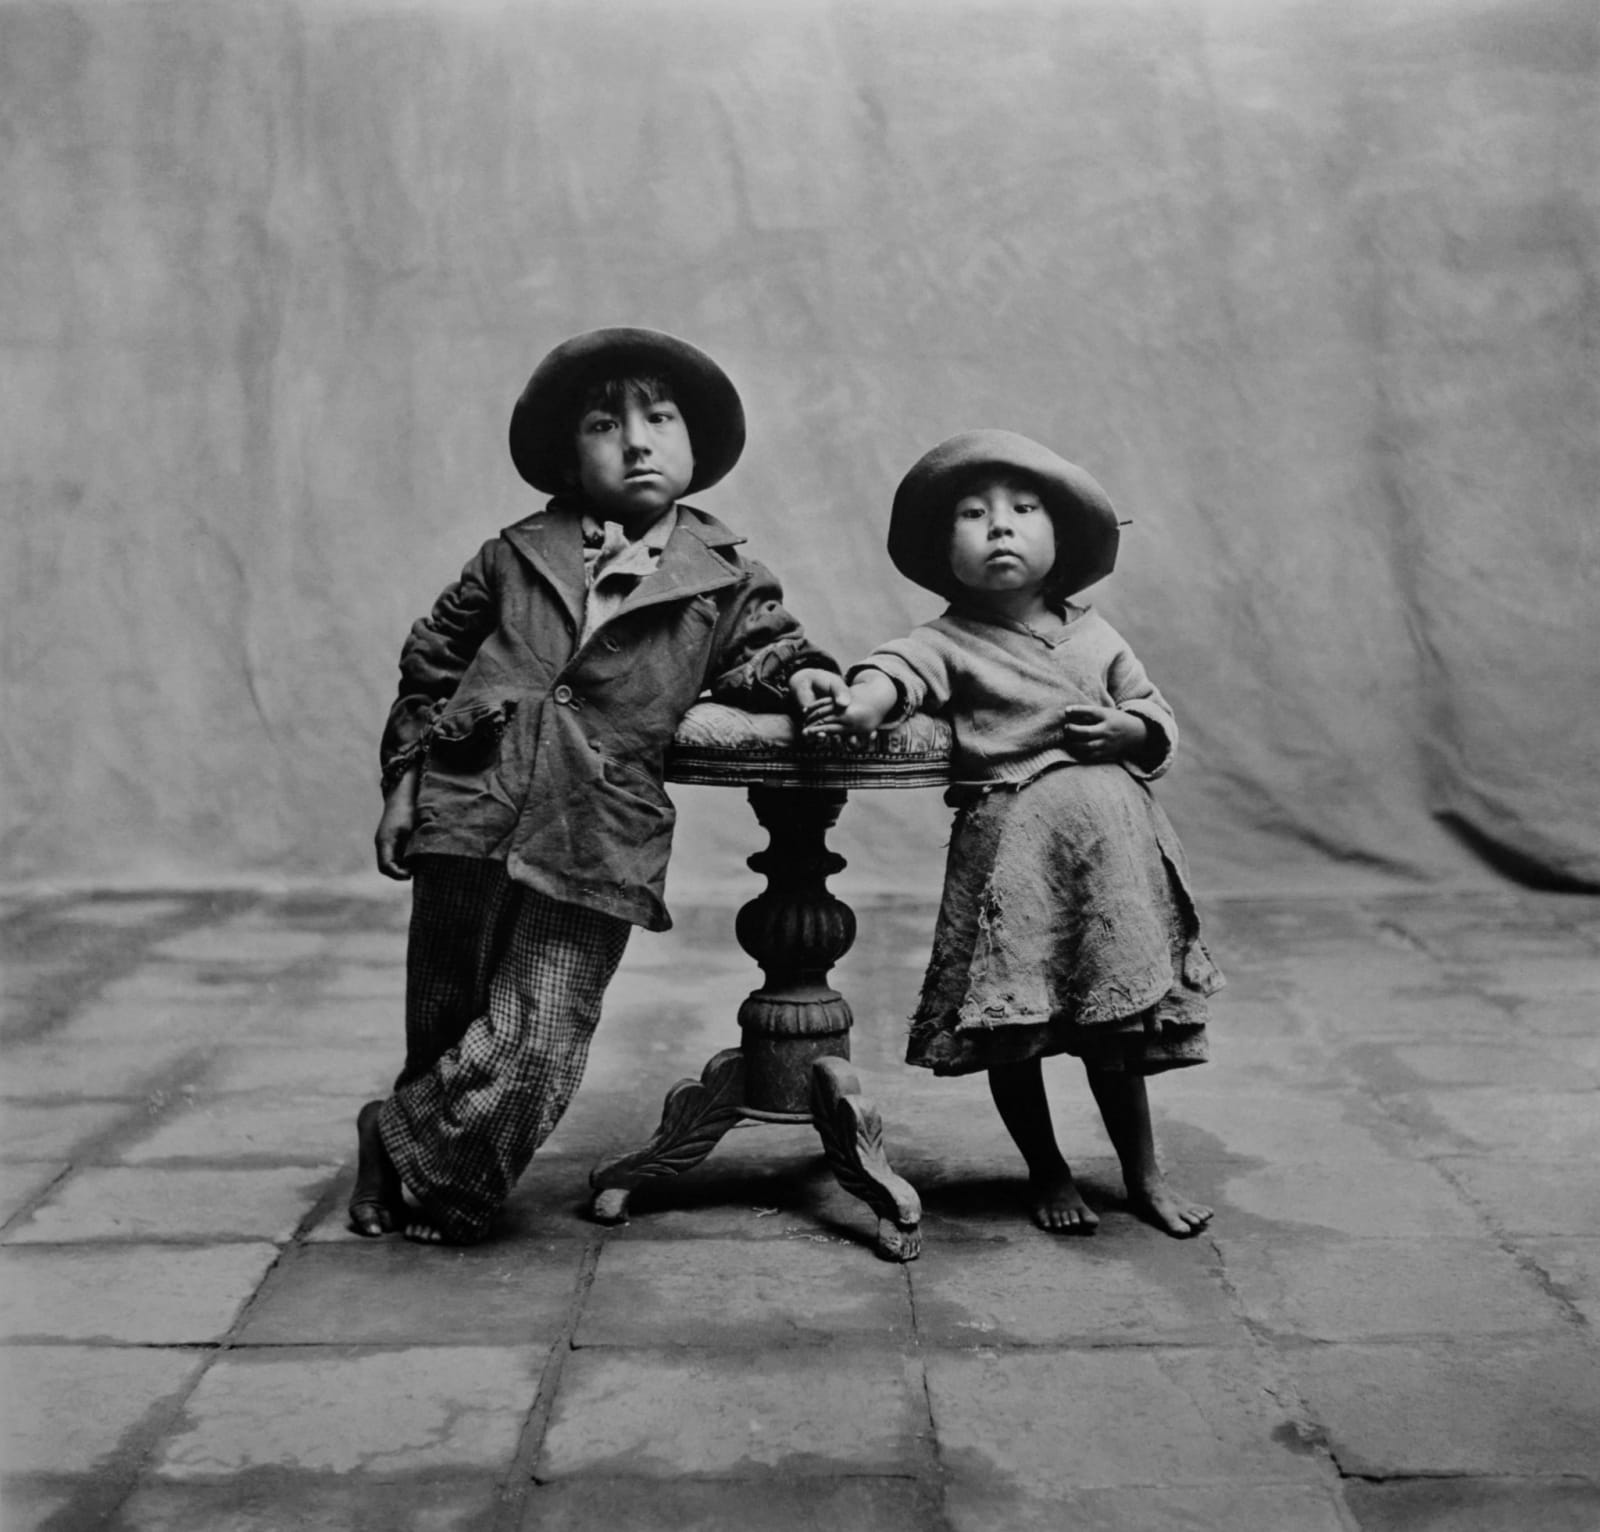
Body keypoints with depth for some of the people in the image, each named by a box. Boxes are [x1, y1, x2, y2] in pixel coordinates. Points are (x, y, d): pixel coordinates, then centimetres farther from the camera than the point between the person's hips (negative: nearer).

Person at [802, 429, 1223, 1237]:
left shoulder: (1093, 634, 11)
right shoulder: (952, 642, -3)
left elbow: (1161, 726, 17)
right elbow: (901, 666, -26)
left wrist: (1122, 730, -5)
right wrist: (863, 702, -48)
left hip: (1110, 838, 3)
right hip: (1010, 843, -3)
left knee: (1116, 1019, 11)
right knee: (1013, 1026, 4)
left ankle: (1144, 1171, 29)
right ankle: (1046, 1171, 26)